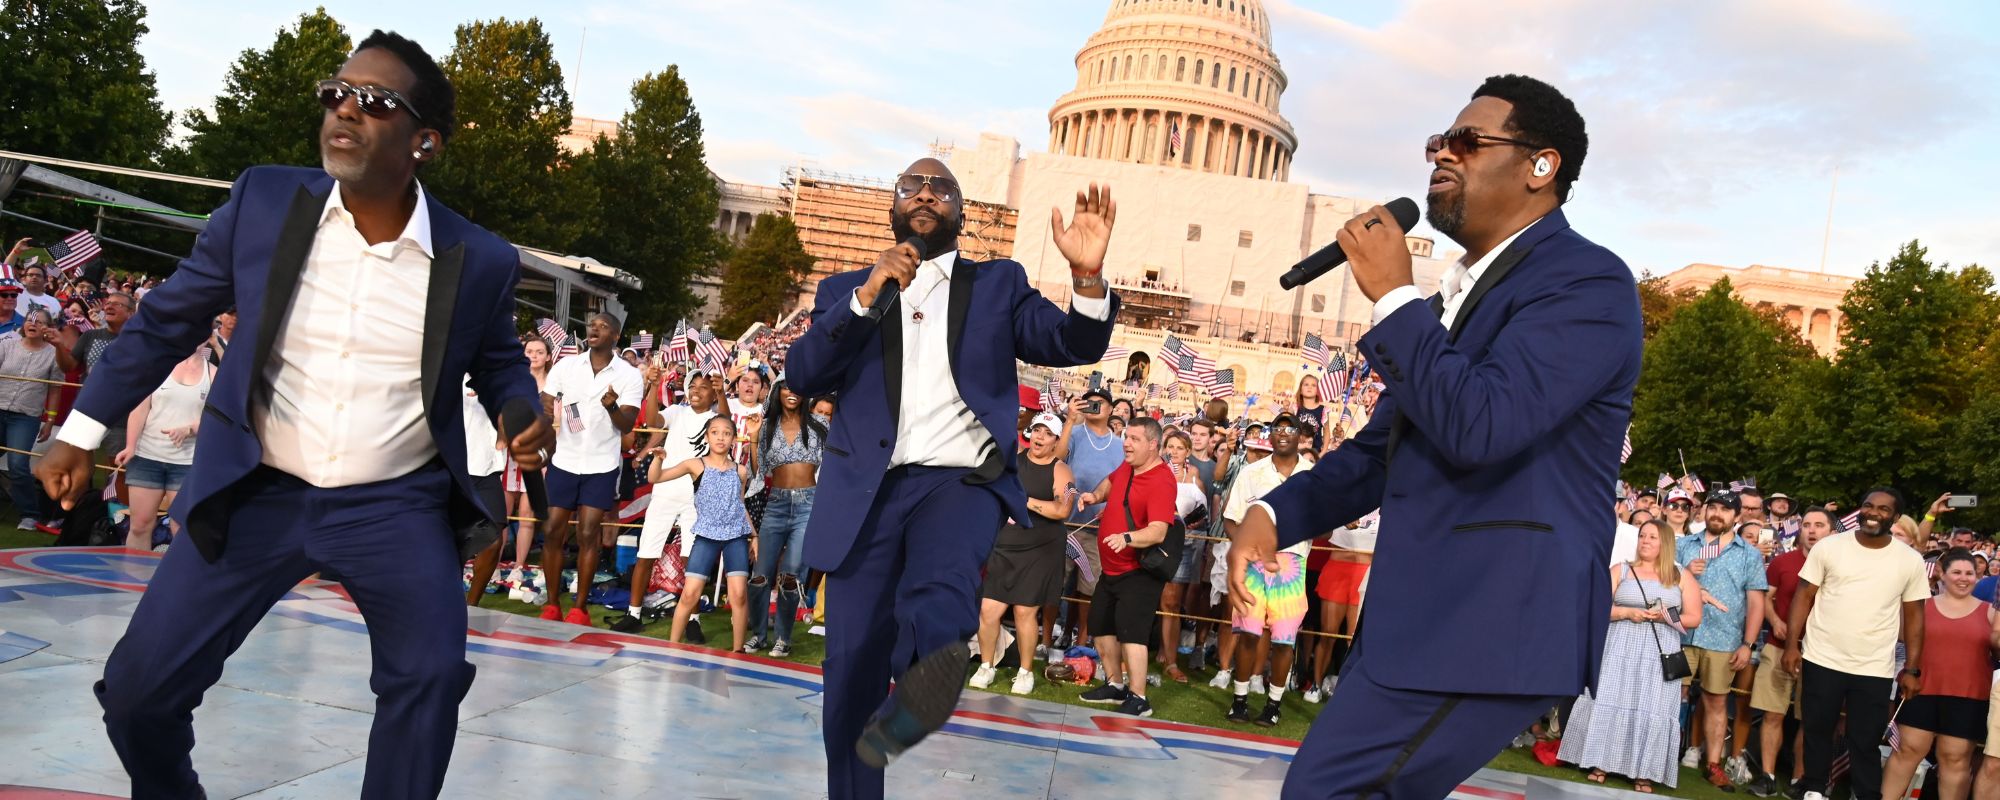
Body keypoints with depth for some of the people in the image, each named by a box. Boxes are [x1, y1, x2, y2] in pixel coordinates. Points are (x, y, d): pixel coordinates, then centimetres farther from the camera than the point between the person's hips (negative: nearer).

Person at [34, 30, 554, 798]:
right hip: (259, 493, 1)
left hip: (397, 505, -1)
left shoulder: (478, 259, -7)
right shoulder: (263, 201, -6)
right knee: (137, 687, 4)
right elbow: (168, 318, 6)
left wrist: (524, 416, -11)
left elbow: (498, 360, 12)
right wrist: (82, 430, 7)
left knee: (430, 678, -9)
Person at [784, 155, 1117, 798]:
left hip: (960, 480, -1)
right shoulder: (845, 290, 17)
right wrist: (865, 298, -11)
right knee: (852, 668, 1)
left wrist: (1087, 275, -19)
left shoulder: (998, 284, 15)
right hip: (867, 489, 2)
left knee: (939, 583, -35)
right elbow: (801, 375, 2)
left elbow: (1075, 345, 2)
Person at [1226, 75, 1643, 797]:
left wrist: (1393, 295, -14)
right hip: (1419, 615, 9)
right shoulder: (1458, 291, 18)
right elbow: (1383, 446, 23)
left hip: (1491, 627, -9)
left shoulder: (1587, 280, -11)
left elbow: (1477, 427, -26)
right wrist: (1274, 513, 8)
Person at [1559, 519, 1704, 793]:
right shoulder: (1621, 570, 8)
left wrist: (1664, 616, -11)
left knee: (1651, 709, -4)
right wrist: (1628, 612, -14)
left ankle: (1644, 773, 0)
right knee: (1609, 703, -3)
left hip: (1660, 655, 0)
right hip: (1620, 650, 0)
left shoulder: (1682, 577, 9)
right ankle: (1600, 764, 3)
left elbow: (1694, 618, 5)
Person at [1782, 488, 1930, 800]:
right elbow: (1804, 597, 1)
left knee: (1865, 742, 5)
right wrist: (1792, 643, -6)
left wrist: (1912, 669, 4)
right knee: (1817, 731, 12)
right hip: (1821, 660, 0)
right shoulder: (1828, 547, -2)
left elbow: (1914, 615, 6)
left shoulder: (1910, 560, 1)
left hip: (1875, 670, 0)